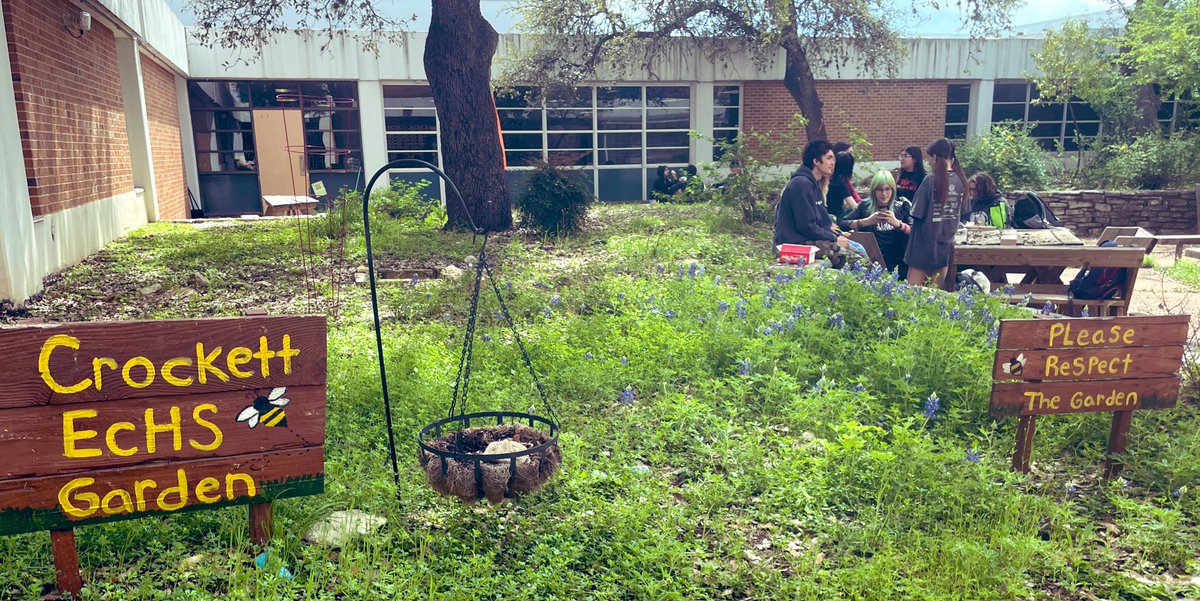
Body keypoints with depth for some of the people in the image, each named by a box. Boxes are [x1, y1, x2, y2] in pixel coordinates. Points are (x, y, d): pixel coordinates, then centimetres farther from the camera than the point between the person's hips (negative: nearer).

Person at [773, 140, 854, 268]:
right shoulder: (801, 184, -15)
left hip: (808, 239, 10)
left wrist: (837, 235, 7)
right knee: (846, 255, -22)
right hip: (794, 243, -10)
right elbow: (807, 227, -19)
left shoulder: (814, 183, 17)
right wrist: (835, 239, -11)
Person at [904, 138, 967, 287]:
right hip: (946, 244, 6)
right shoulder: (960, 181, 1)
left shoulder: (931, 180, -17)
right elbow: (961, 212, 11)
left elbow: (917, 213, -15)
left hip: (926, 243, -6)